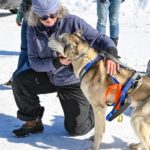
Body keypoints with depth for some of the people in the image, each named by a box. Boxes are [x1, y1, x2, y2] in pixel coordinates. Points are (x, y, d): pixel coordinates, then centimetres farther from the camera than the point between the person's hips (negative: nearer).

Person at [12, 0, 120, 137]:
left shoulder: (72, 22, -23)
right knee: (20, 82, -17)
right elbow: (34, 61, -14)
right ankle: (33, 121, 5)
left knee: (76, 129, -2)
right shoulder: (33, 29, -12)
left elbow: (100, 39, -23)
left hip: (75, 82, -3)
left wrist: (111, 54, -44)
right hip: (51, 76, 4)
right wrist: (57, 63, -31)